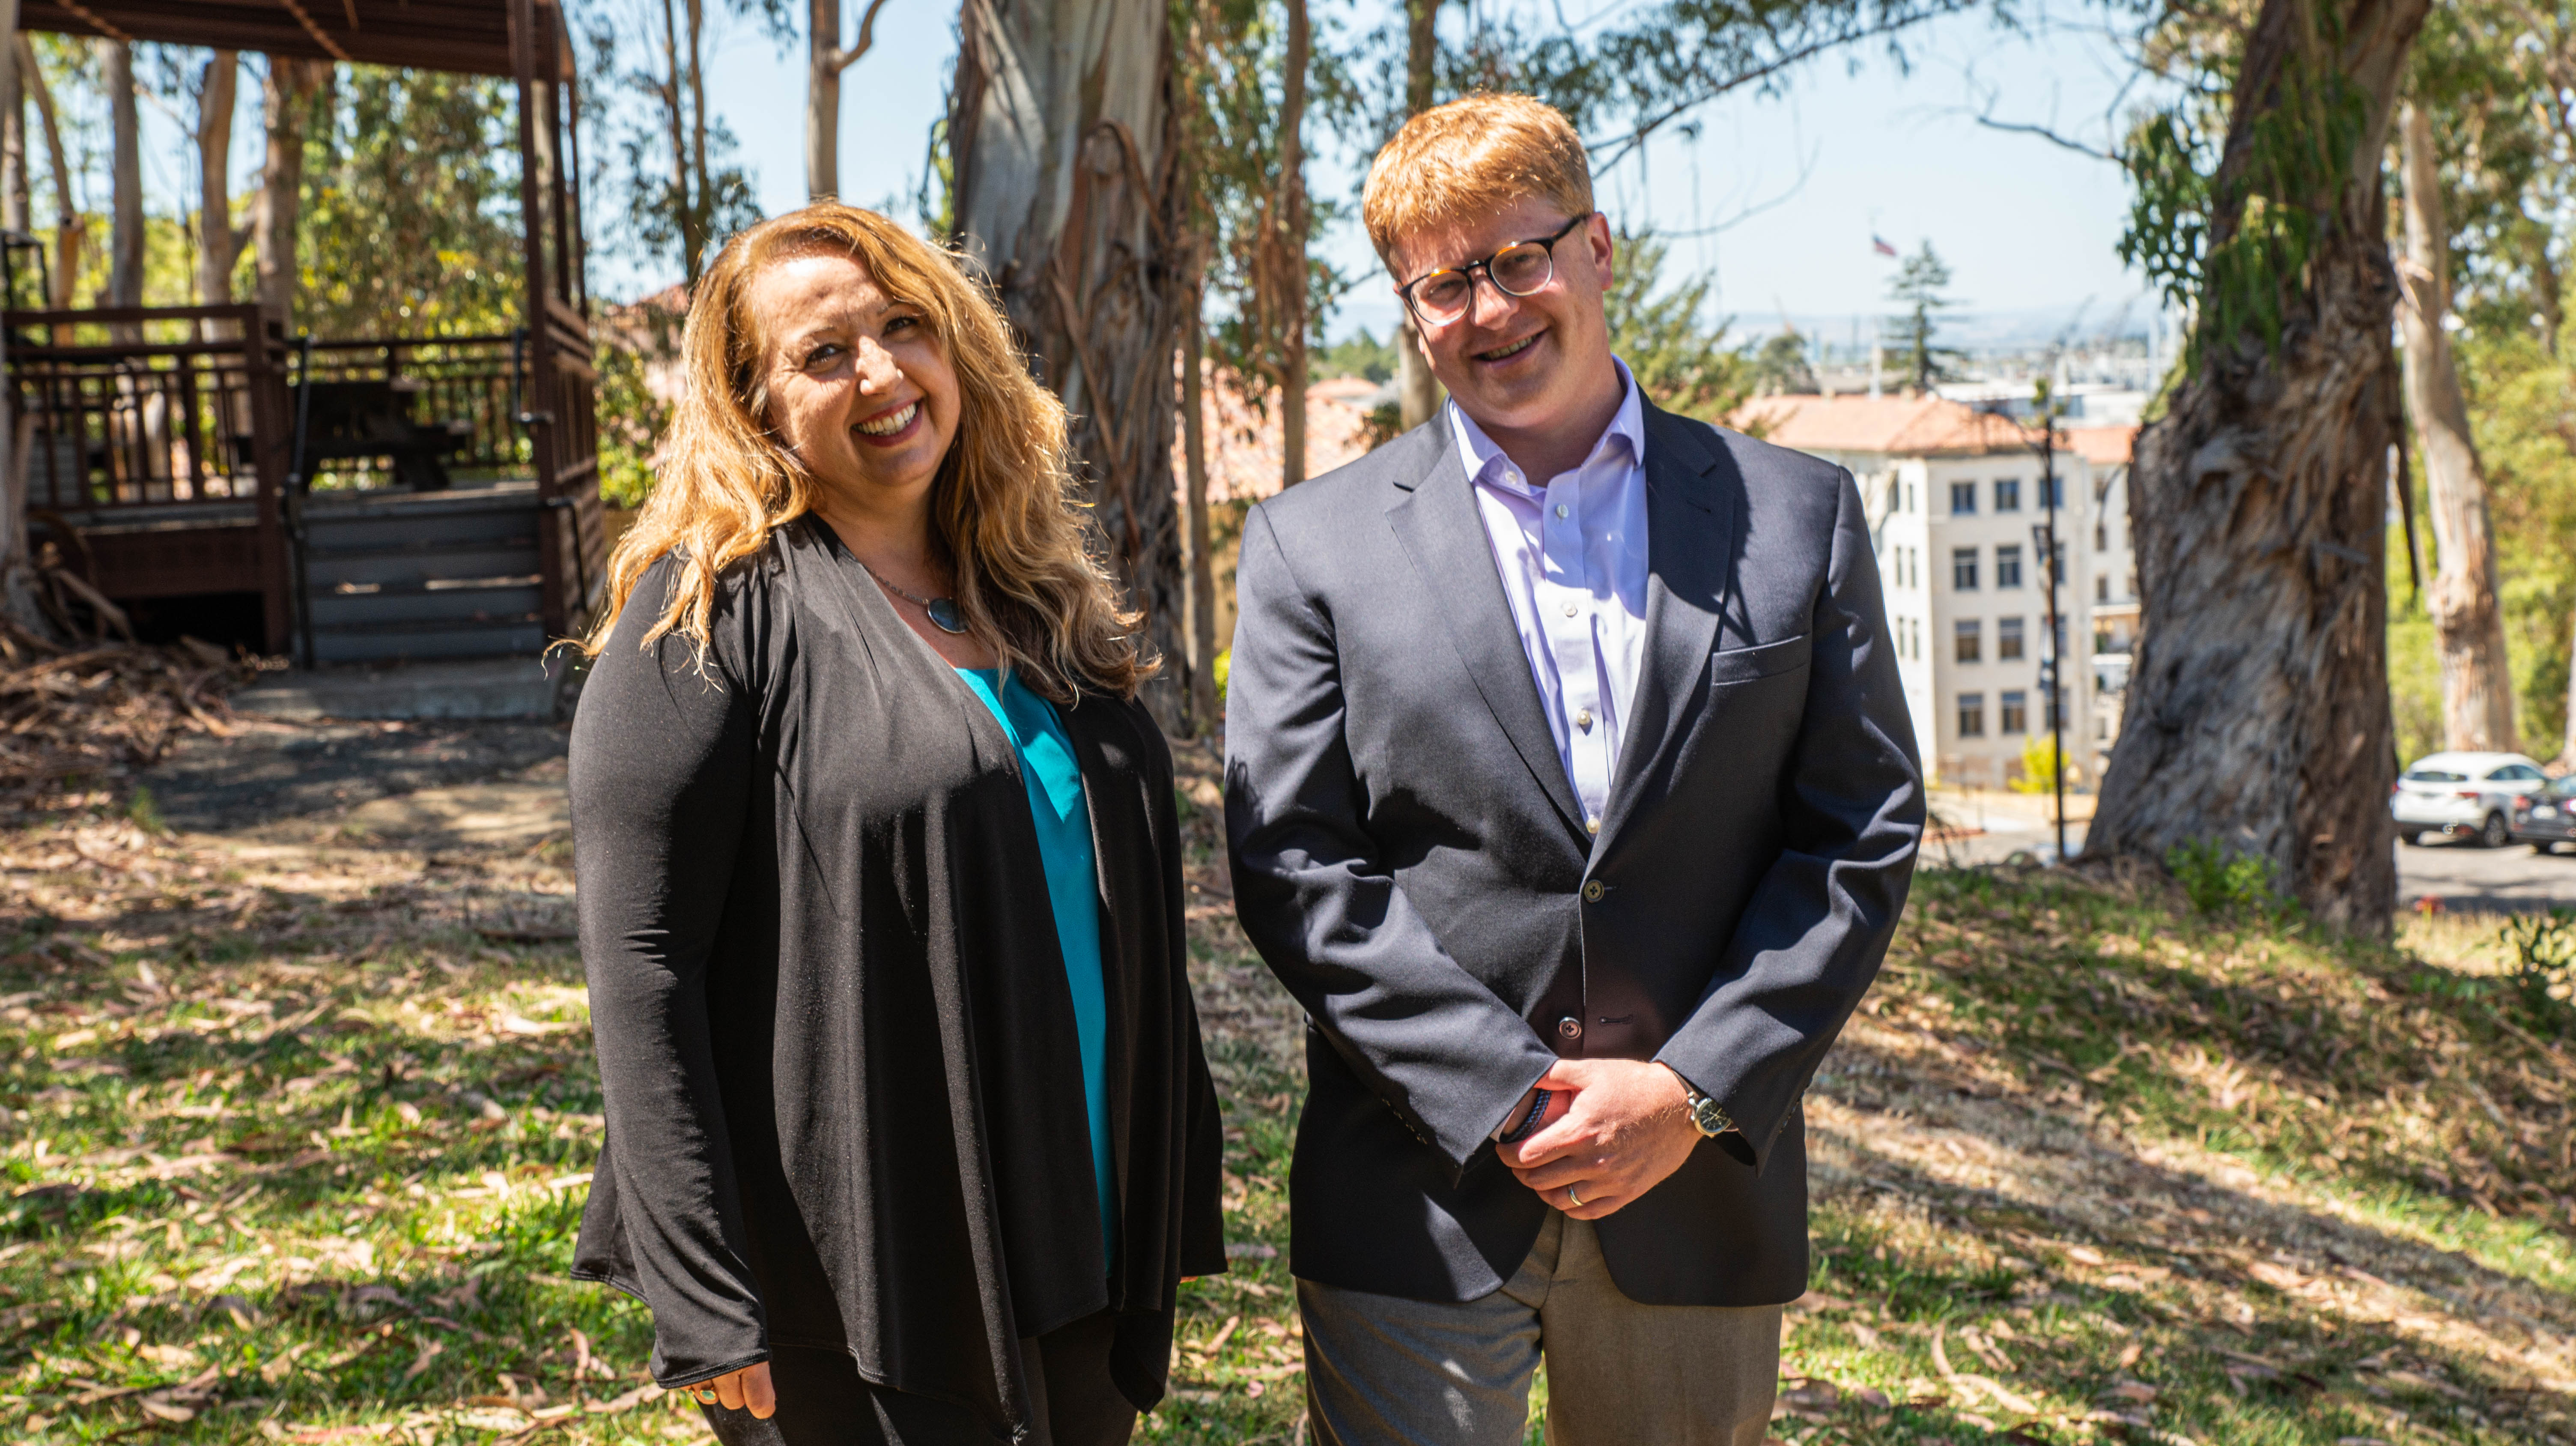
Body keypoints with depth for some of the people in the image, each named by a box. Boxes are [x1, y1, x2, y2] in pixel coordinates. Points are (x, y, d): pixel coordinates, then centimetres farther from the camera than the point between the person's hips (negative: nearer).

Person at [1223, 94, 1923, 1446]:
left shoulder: (1796, 515, 5)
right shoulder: (1313, 544, 2)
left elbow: (1865, 833, 2)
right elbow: (1293, 866, -4)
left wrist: (1694, 1092, -9)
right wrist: (1513, 1092, -12)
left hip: (1701, 1184, 2)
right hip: (1421, 1205, -1)